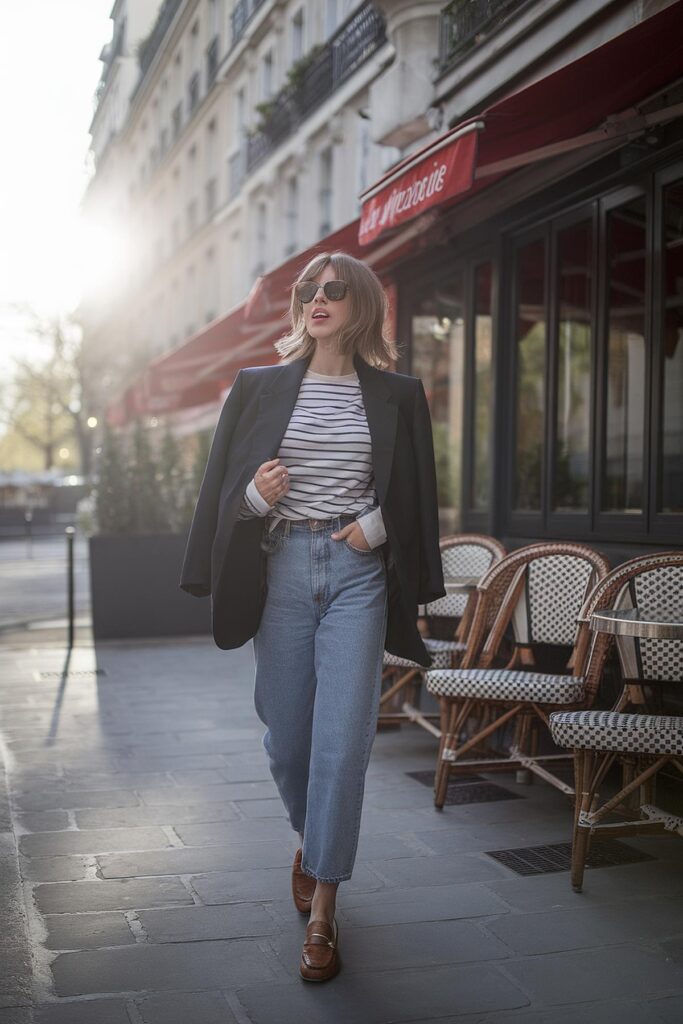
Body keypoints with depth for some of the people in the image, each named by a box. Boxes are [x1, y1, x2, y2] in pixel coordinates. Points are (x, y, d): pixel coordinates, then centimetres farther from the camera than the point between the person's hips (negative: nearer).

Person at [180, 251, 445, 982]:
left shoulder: (396, 396, 7)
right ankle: (311, 838, 41)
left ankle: (322, 911, 3)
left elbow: (415, 492, 10)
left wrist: (377, 524, -7)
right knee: (286, 736, 9)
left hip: (357, 572, -1)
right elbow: (222, 483, 8)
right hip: (282, 566, 2)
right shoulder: (259, 387, 8)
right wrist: (255, 496, -12)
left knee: (342, 739, -7)